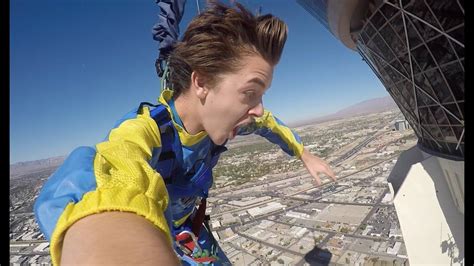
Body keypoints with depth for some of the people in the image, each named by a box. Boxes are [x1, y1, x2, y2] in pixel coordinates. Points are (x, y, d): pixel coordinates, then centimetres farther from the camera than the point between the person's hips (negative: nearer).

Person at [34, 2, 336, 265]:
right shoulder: (144, 129, -40)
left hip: (188, 224, 5)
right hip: (142, 231, -4)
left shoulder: (217, 118, -21)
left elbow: (265, 122, -1)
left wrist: (305, 154, 7)